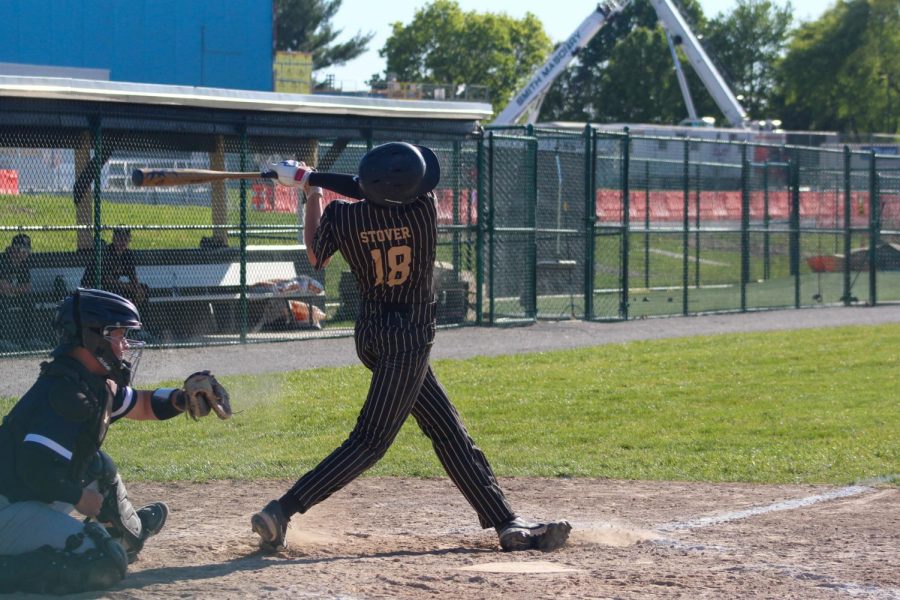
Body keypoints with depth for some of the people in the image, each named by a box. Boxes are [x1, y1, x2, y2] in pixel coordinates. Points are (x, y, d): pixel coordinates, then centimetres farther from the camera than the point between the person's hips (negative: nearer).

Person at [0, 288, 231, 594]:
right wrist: (79, 497, -14)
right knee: (107, 565, -20)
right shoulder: (69, 392, -22)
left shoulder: (95, 383, 8)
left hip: (33, 499, 10)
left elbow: (141, 405, 24)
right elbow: (35, 468, -29)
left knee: (99, 468, 27)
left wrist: (182, 398, 5)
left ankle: (127, 534, 49)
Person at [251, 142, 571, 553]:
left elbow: (315, 257, 9)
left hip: (371, 334, 6)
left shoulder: (341, 216, -9)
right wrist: (315, 178, -2)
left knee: (451, 435, 11)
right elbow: (382, 197, -2)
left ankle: (508, 524, 16)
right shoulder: (424, 208, -17)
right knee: (371, 442, -5)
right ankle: (282, 511, -12)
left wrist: (311, 192, 16)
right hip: (409, 339, -6)